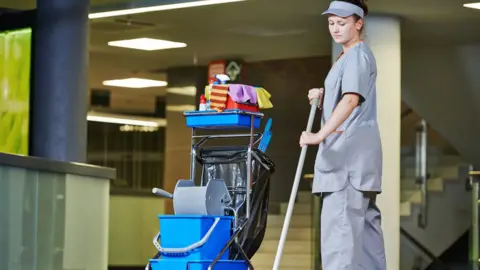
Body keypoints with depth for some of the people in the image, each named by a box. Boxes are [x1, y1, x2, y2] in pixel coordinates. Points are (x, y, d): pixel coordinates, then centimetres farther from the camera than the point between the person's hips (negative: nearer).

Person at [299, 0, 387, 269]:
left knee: (340, 220, -16)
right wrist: (321, 98, 11)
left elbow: (351, 100, -27)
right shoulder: (348, 57, 21)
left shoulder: (358, 55, -11)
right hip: (346, 153, 11)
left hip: (351, 151, -11)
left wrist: (320, 135, -36)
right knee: (364, 220, 13)